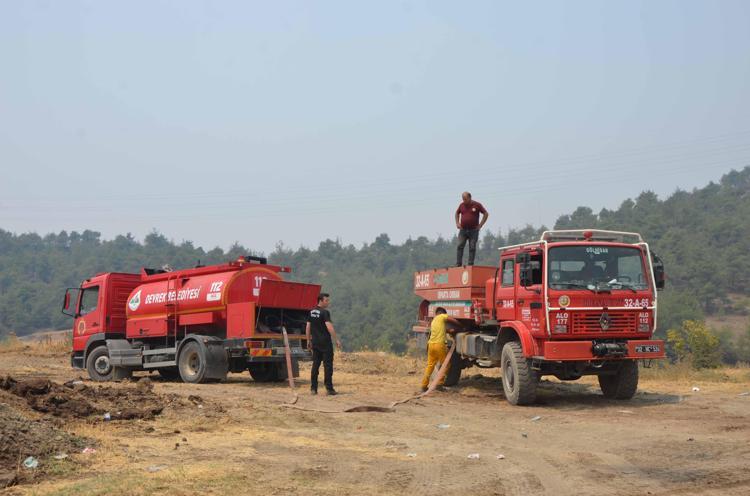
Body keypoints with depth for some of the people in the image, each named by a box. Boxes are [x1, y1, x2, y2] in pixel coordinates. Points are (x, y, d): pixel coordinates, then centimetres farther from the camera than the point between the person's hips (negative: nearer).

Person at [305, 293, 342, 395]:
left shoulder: (311, 312, 11)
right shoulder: (324, 312, -12)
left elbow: (307, 327, 13)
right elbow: (329, 327, -20)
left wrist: (308, 341, 20)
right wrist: (336, 340, -18)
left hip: (315, 342, 7)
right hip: (325, 342, -7)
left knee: (315, 364, 10)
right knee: (328, 365, -3)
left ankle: (313, 388, 10)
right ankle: (329, 388, -5)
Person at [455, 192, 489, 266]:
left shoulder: (477, 205, -4)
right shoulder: (461, 205, 6)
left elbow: (486, 214, 2)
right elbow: (457, 213, 25)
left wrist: (480, 225, -2)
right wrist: (457, 223, 12)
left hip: (473, 230, -2)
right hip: (463, 230, 2)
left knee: (472, 248, -1)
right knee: (460, 246, -7)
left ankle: (471, 264, 2)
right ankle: (458, 264, -6)